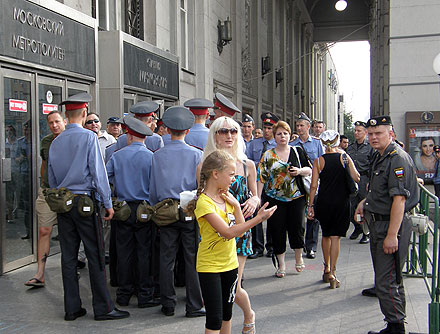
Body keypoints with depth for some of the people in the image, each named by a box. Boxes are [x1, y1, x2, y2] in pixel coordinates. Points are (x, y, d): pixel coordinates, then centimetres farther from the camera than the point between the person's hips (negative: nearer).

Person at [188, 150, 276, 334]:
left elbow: (240, 229, 3)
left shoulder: (226, 198, 5)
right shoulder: (204, 202, -21)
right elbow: (229, 232, -28)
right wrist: (258, 218, -29)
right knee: (214, 319, -3)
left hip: (230, 263, 7)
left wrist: (236, 205, -8)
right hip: (209, 266, -7)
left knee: (226, 314, 18)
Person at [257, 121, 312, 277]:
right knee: (277, 231, 1)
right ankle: (281, 265, 15)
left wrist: (300, 171, -11)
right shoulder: (268, 155, 3)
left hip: (297, 197, 0)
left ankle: (299, 257, 26)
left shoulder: (297, 151, 6)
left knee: (297, 228, -1)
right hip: (275, 199, 0)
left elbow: (309, 170, 11)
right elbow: (261, 177, -1)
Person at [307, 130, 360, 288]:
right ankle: (332, 273, -1)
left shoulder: (319, 161, -3)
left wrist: (310, 206, 1)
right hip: (342, 202, -1)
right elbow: (356, 178, -5)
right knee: (335, 236, 2)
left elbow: (314, 185, -5)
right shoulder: (344, 157, -3)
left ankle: (327, 268, 27)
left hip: (324, 202, 1)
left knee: (326, 235, 18)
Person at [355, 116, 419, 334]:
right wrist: (365, 202, 13)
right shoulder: (379, 156, 14)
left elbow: (399, 199, -25)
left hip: (392, 226, -10)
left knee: (386, 283, -8)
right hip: (378, 224, 10)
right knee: (390, 279, 17)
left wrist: (392, 235, -28)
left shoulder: (397, 158, -17)